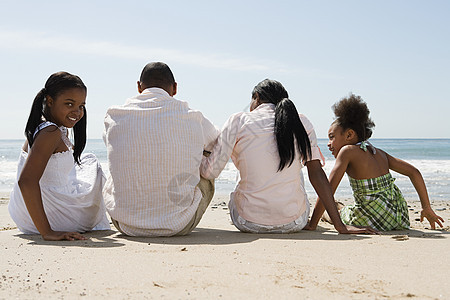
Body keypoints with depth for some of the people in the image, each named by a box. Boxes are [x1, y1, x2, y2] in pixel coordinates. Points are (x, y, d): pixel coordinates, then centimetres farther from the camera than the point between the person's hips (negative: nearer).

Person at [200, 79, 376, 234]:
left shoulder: (238, 121, -3)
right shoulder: (300, 123, 3)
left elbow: (210, 172, -4)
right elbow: (317, 174, -2)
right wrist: (340, 226, -2)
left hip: (249, 223, -1)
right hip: (294, 223, 1)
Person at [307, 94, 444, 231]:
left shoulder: (348, 151, -9)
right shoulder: (378, 152, 10)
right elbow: (414, 172, 11)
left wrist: (312, 225, -13)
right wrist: (427, 208, 16)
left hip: (376, 222, -6)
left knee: (341, 212, 26)